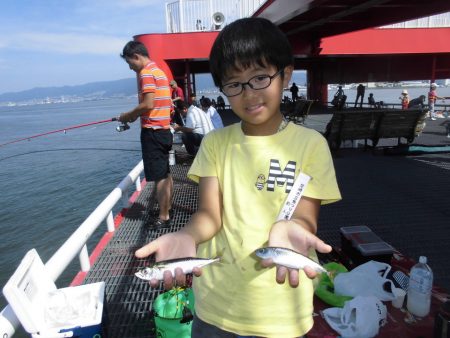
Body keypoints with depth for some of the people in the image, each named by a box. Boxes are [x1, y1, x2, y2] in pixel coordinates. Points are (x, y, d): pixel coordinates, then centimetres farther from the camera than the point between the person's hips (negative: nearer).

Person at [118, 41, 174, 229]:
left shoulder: (146, 73, -11)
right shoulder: (159, 71, 18)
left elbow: (148, 104, -20)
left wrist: (128, 115, -6)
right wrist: (136, 115, 15)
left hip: (153, 131, -10)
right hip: (164, 129, 10)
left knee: (159, 177, -4)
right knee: (166, 174, 16)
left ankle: (164, 218, 3)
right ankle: (167, 209, 29)